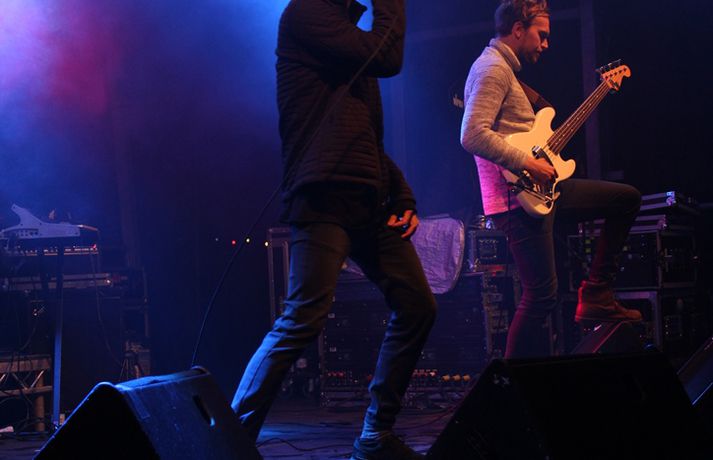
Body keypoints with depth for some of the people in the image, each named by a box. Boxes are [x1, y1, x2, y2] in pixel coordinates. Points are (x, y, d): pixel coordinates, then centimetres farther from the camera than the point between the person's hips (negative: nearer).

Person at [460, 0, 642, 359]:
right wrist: (528, 163, -23)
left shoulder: (506, 69, 20)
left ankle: (596, 296, 13)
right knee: (541, 296, -10)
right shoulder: (493, 69, -14)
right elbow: (473, 135, -27)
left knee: (627, 198, 15)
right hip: (518, 197, -11)